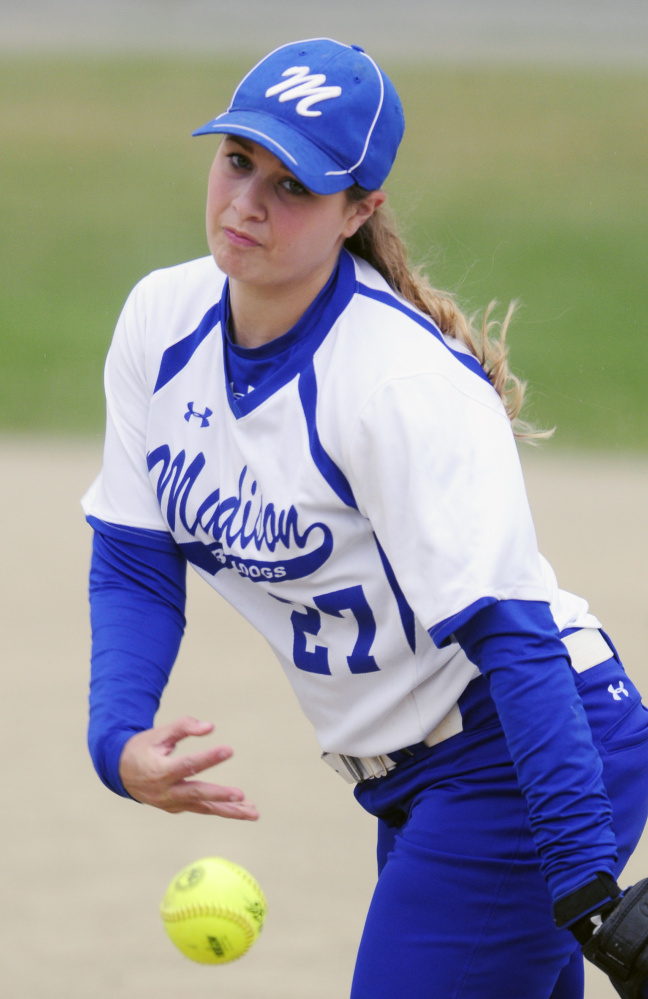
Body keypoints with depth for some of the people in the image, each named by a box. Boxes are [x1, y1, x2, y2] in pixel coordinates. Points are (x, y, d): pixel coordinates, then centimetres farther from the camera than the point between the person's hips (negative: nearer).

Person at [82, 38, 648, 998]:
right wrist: (120, 743, -16)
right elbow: (135, 563, 3)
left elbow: (508, 632, -29)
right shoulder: (162, 320, -2)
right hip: (408, 781, 8)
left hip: (528, 760, -8)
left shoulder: (407, 386, -24)